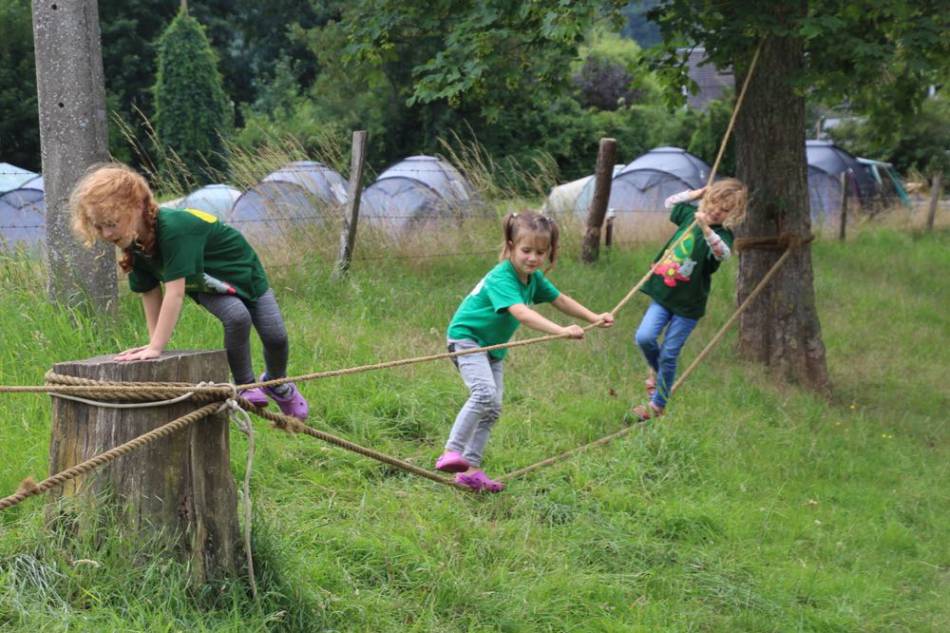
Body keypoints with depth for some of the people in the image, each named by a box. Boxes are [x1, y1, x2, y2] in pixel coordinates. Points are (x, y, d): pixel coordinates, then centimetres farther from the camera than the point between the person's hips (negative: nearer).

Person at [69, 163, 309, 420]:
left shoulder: (173, 227, -44)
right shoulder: (134, 246, -21)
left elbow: (175, 292, -46)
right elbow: (151, 293, -10)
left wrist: (156, 348, -46)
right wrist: (153, 342, -15)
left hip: (243, 272, -3)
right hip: (206, 288, 3)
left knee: (275, 336, -1)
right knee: (237, 317, -27)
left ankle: (279, 385, 31)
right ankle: (245, 387, -7)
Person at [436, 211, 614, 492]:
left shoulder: (534, 278, -1)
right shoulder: (501, 279, -29)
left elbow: (560, 300, 15)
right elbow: (521, 313, -44)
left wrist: (594, 318, 14)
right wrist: (562, 331, -53)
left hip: (493, 346, 9)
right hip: (467, 336, -9)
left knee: (493, 409, 5)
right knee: (484, 393, -29)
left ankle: (471, 469, 10)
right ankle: (451, 452, -29)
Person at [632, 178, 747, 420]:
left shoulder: (723, 235, -14)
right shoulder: (692, 215, 4)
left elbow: (723, 253, -38)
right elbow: (670, 202, 23)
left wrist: (706, 229, -53)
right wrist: (697, 193, 9)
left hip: (688, 304, -4)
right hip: (663, 293, 4)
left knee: (669, 354, 2)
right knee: (644, 337, -13)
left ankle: (657, 405, 18)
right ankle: (655, 369, 21)